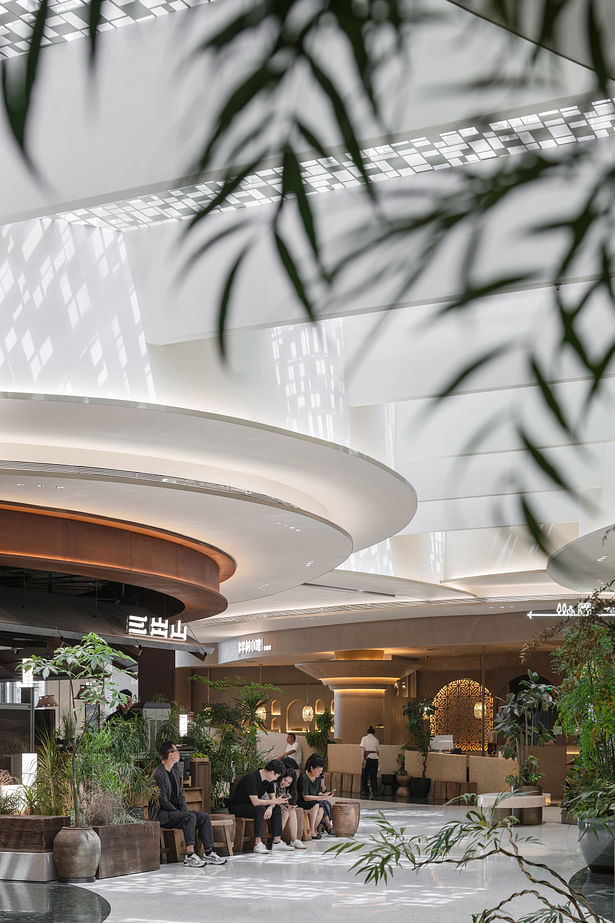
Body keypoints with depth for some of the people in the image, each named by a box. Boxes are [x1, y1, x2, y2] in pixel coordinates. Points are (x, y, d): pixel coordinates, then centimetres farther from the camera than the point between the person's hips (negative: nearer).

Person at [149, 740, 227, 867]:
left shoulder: (174, 773, 17)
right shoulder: (158, 774, -15)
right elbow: (163, 800, -19)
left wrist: (184, 810, 0)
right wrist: (180, 813, -15)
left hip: (174, 811, 9)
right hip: (161, 814, -9)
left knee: (204, 816, -6)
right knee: (190, 817, -31)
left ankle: (209, 853, -8)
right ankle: (189, 856, -34)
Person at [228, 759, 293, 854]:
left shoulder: (268, 779, 0)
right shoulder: (251, 778, -28)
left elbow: (272, 796, 3)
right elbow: (255, 802, -31)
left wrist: (270, 807, -20)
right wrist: (275, 801, -24)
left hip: (250, 805, 9)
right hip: (236, 806, -9)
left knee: (277, 808, -6)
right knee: (260, 809, -33)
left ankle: (277, 842, -5)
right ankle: (258, 844, -31)